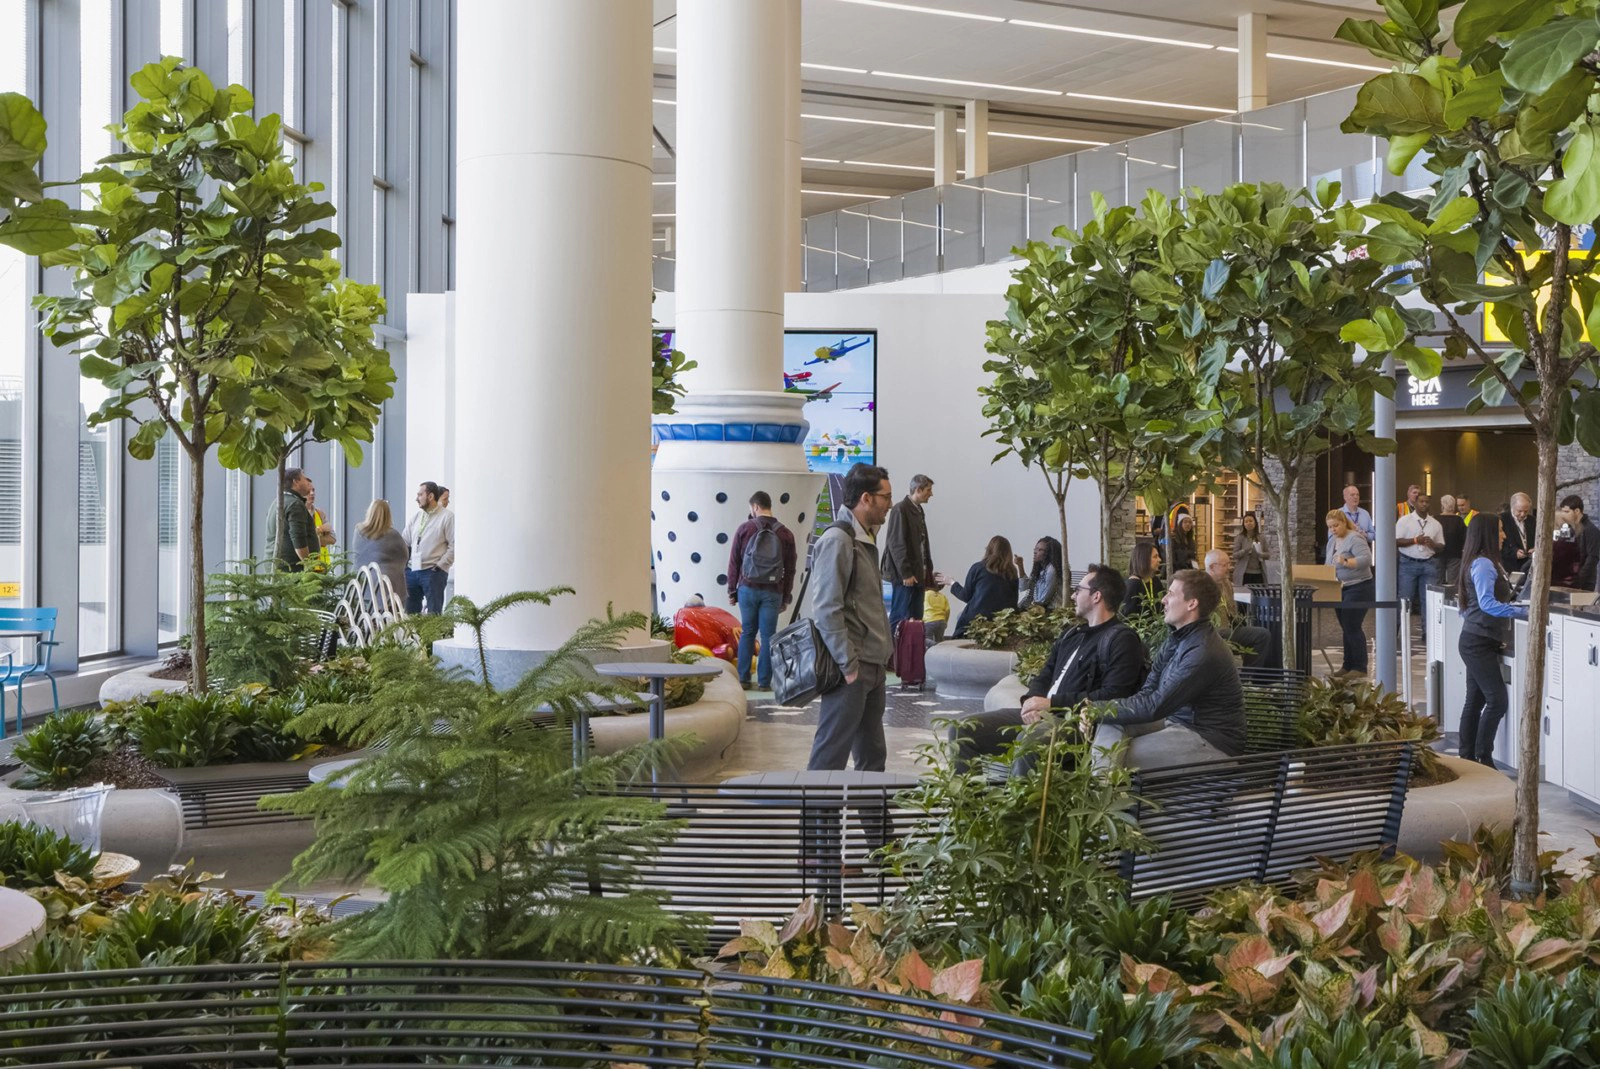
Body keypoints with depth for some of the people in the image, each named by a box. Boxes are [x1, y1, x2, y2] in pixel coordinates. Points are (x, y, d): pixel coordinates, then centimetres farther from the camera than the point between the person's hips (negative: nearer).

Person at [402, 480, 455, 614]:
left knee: (434, 614, -3)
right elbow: (406, 543, 16)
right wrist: (404, 564, 6)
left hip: (433, 572, -6)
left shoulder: (447, 517, -6)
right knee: (410, 612, 10)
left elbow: (454, 546, -9)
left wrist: (440, 566, -12)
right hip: (412, 570, 6)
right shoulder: (416, 515, 13)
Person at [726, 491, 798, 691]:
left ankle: (744, 678, 9)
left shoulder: (745, 529, -1)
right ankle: (764, 681, 3)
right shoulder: (785, 534, 3)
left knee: (747, 632, 10)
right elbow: (790, 569, 6)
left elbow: (734, 562, 1)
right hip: (772, 592, 0)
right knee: (768, 636, 3)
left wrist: (732, 590, 9)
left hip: (748, 589, 0)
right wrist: (786, 597, 13)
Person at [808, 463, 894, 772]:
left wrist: (883, 654, 17)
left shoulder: (865, 538, 16)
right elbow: (826, 609, -19)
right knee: (831, 754, -5)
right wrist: (849, 665, -20)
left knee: (872, 753, 15)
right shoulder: (838, 540, -14)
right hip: (852, 668, -10)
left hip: (873, 665, 10)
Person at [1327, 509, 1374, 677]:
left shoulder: (1355, 538, -13)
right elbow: (1329, 564, 19)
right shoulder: (1332, 541, 14)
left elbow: (1366, 558, -25)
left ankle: (1360, 667, -4)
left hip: (1357, 588, -9)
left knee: (1352, 627, -10)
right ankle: (1348, 665, 17)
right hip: (1340, 589, 9)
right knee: (1346, 628, 11)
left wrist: (1347, 562, -35)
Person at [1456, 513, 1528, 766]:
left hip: (1478, 642, 10)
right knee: (1497, 700, -10)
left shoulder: (1485, 563, 15)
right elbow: (1487, 603, -26)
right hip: (1478, 643, -10)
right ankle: (1483, 759, -7)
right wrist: (1524, 612, -27)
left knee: (1475, 701, 10)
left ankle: (1468, 758, 12)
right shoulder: (1483, 564, -15)